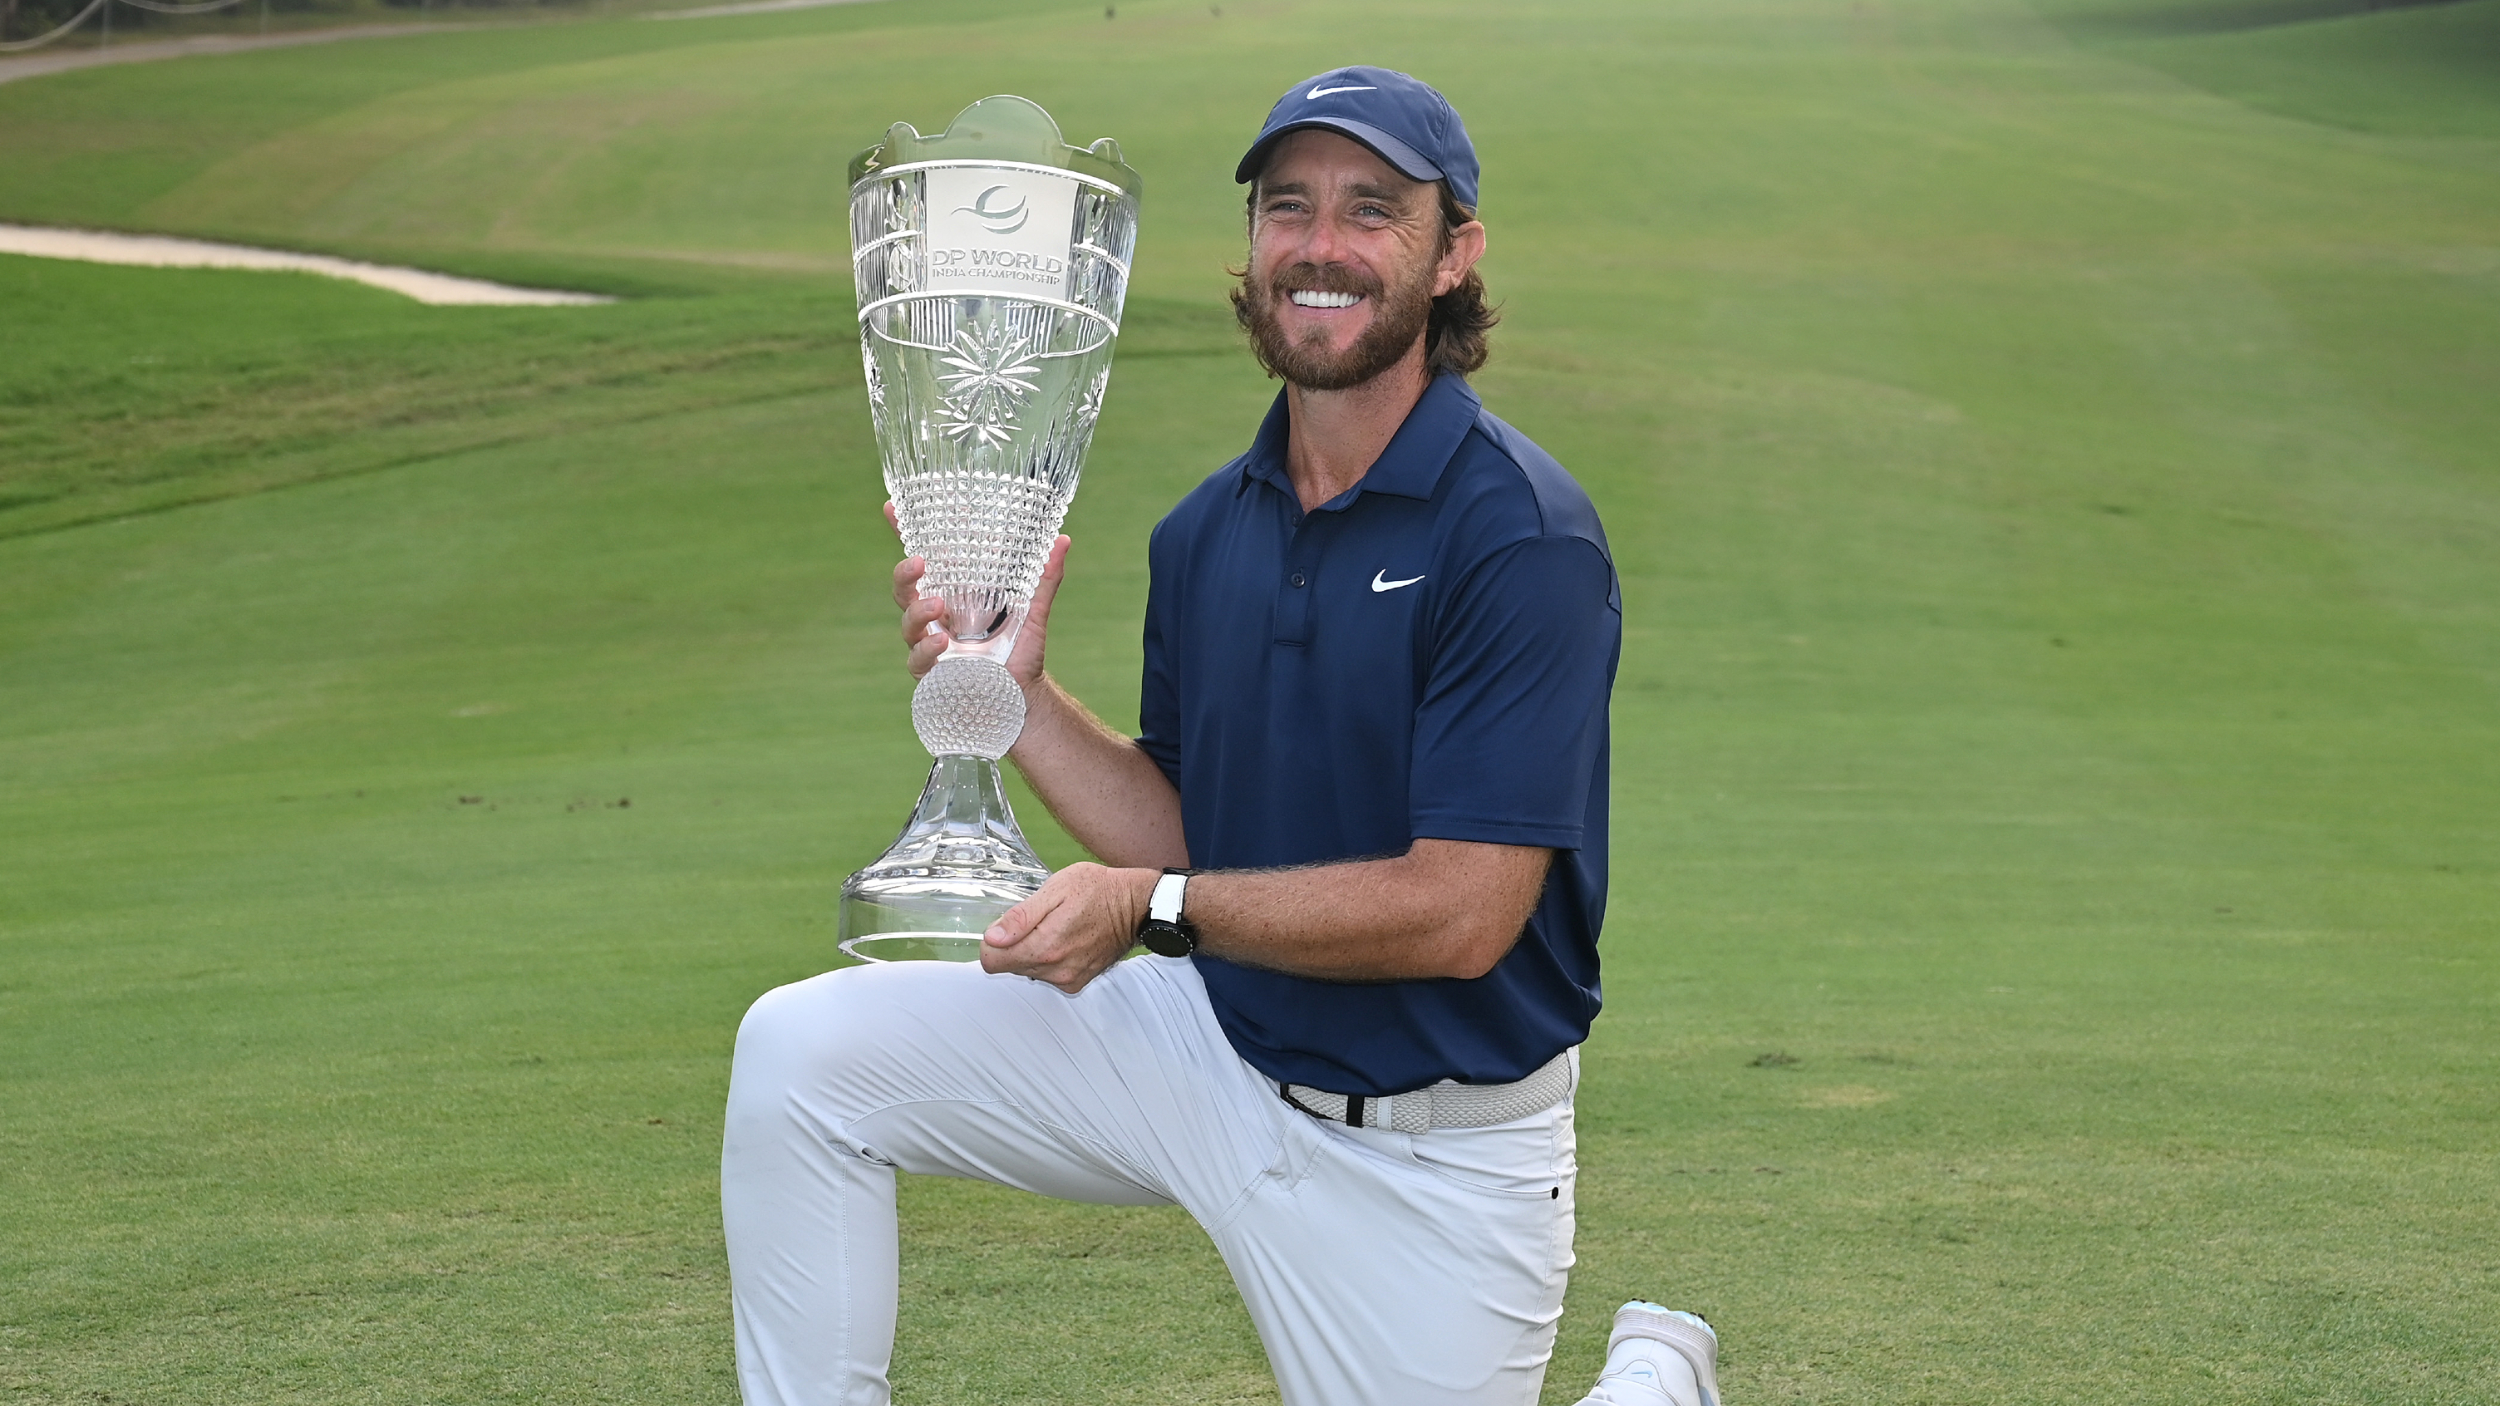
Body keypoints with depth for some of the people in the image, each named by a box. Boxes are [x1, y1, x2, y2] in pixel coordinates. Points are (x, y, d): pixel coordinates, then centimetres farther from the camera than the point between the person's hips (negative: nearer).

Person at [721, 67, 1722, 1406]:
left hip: (1429, 1150, -6)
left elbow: (1463, 912, -23)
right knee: (803, 1051, -7)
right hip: (1215, 1044, 6)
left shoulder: (1519, 533, -20)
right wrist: (1017, 693, -8)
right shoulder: (1207, 530, 2)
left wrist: (1156, 906, -24)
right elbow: (1183, 838, 6)